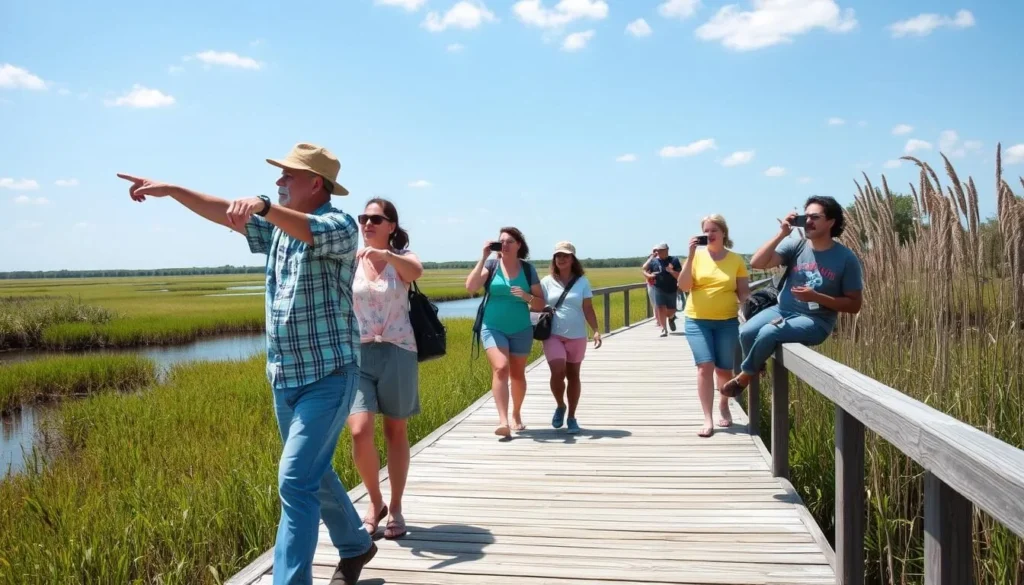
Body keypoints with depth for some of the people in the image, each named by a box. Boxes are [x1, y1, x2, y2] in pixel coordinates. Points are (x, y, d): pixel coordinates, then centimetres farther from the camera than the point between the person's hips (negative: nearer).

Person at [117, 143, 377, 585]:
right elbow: (224, 214, 16)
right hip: (284, 378, 8)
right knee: (312, 473, 18)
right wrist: (170, 190, 11)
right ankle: (356, 546, 38)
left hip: (328, 377, -8)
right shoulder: (278, 225, 11)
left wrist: (262, 205, -51)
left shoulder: (339, 225, -13)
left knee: (295, 480, -14)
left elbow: (311, 231, -34)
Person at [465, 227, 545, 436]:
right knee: (500, 368, -21)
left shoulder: (528, 269, 0)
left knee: (517, 374, 13)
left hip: (521, 330, 2)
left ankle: (516, 415, 34)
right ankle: (503, 420, -23)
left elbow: (541, 304, 3)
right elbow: (470, 287, -18)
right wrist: (483, 257, -17)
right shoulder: (491, 265, -3)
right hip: (493, 328, -2)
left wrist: (527, 297, -18)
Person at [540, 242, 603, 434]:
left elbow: (588, 309, 1)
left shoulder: (582, 282, 2)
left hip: (576, 336, 1)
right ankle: (560, 406, 11)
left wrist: (596, 330, -9)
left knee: (573, 375, 9)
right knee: (558, 372, -17)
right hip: (553, 335, -1)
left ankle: (572, 417, 20)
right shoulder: (547, 282, 2)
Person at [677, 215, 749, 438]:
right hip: (697, 321, -1)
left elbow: (744, 291, 6)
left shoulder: (736, 260, 2)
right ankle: (707, 420, -7)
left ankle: (724, 406, 38)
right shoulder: (697, 256, 0)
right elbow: (683, 287, -7)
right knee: (705, 366, -12)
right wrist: (690, 256, -13)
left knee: (724, 369, 9)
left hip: (727, 321, 1)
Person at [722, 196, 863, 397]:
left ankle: (744, 376, -4)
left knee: (769, 332, -30)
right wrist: (781, 234, -16)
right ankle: (755, 368, 11)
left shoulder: (846, 258, -7)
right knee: (746, 332, -23)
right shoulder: (795, 246, 1)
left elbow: (854, 304, -4)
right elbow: (757, 263, -10)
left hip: (815, 321, -4)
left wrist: (816, 297, -18)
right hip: (783, 310, 4)